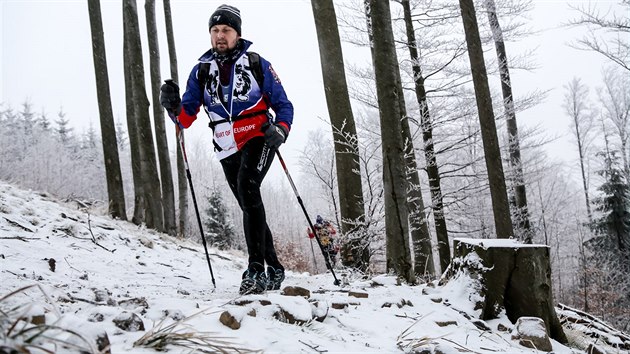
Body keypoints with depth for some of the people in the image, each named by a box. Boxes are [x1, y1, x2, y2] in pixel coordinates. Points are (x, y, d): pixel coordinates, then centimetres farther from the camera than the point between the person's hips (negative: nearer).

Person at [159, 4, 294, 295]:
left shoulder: (257, 64, 1)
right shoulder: (202, 70, 8)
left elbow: (283, 105, 2)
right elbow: (187, 117, 5)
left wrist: (280, 130, -18)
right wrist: (173, 107, -18)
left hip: (259, 139, -4)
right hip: (227, 149, 4)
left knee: (247, 187, -30)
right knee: (250, 207, 10)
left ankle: (256, 269, -32)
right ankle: (274, 270, 26)